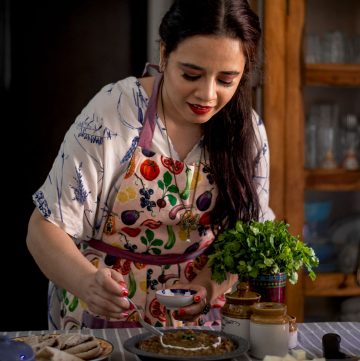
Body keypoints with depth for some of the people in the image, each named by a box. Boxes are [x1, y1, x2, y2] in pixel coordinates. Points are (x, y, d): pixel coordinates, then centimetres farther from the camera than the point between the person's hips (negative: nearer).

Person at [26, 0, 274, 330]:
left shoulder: (247, 129, -4)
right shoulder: (112, 112, -14)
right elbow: (45, 228, -12)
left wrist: (208, 285, -17)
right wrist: (87, 281, -31)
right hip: (105, 313, -2)